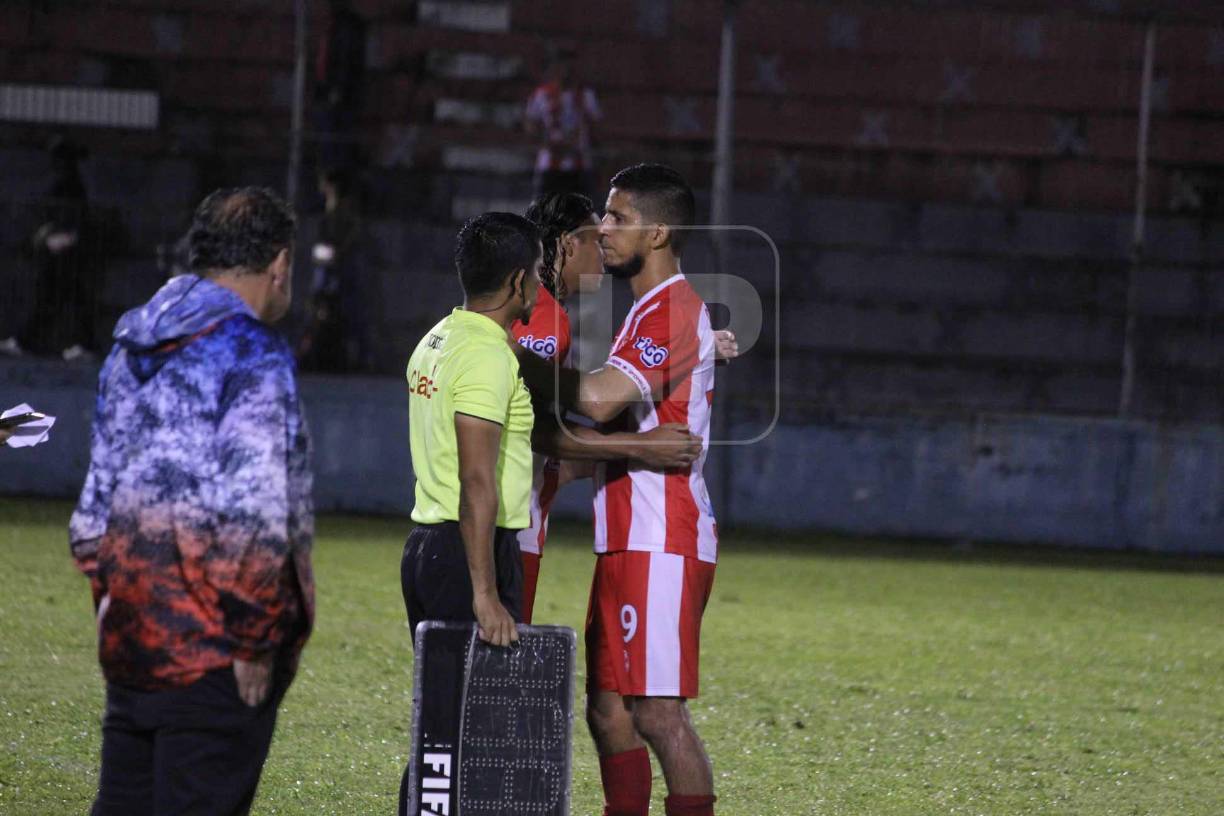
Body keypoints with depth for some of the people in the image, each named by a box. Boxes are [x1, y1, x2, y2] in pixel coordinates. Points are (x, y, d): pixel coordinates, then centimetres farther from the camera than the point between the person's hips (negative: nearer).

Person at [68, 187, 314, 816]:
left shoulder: (132, 345, 13)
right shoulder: (253, 356, -12)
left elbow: (98, 489, 18)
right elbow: (254, 510, -19)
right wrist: (255, 639, -15)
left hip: (130, 630, 8)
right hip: (213, 644, -8)